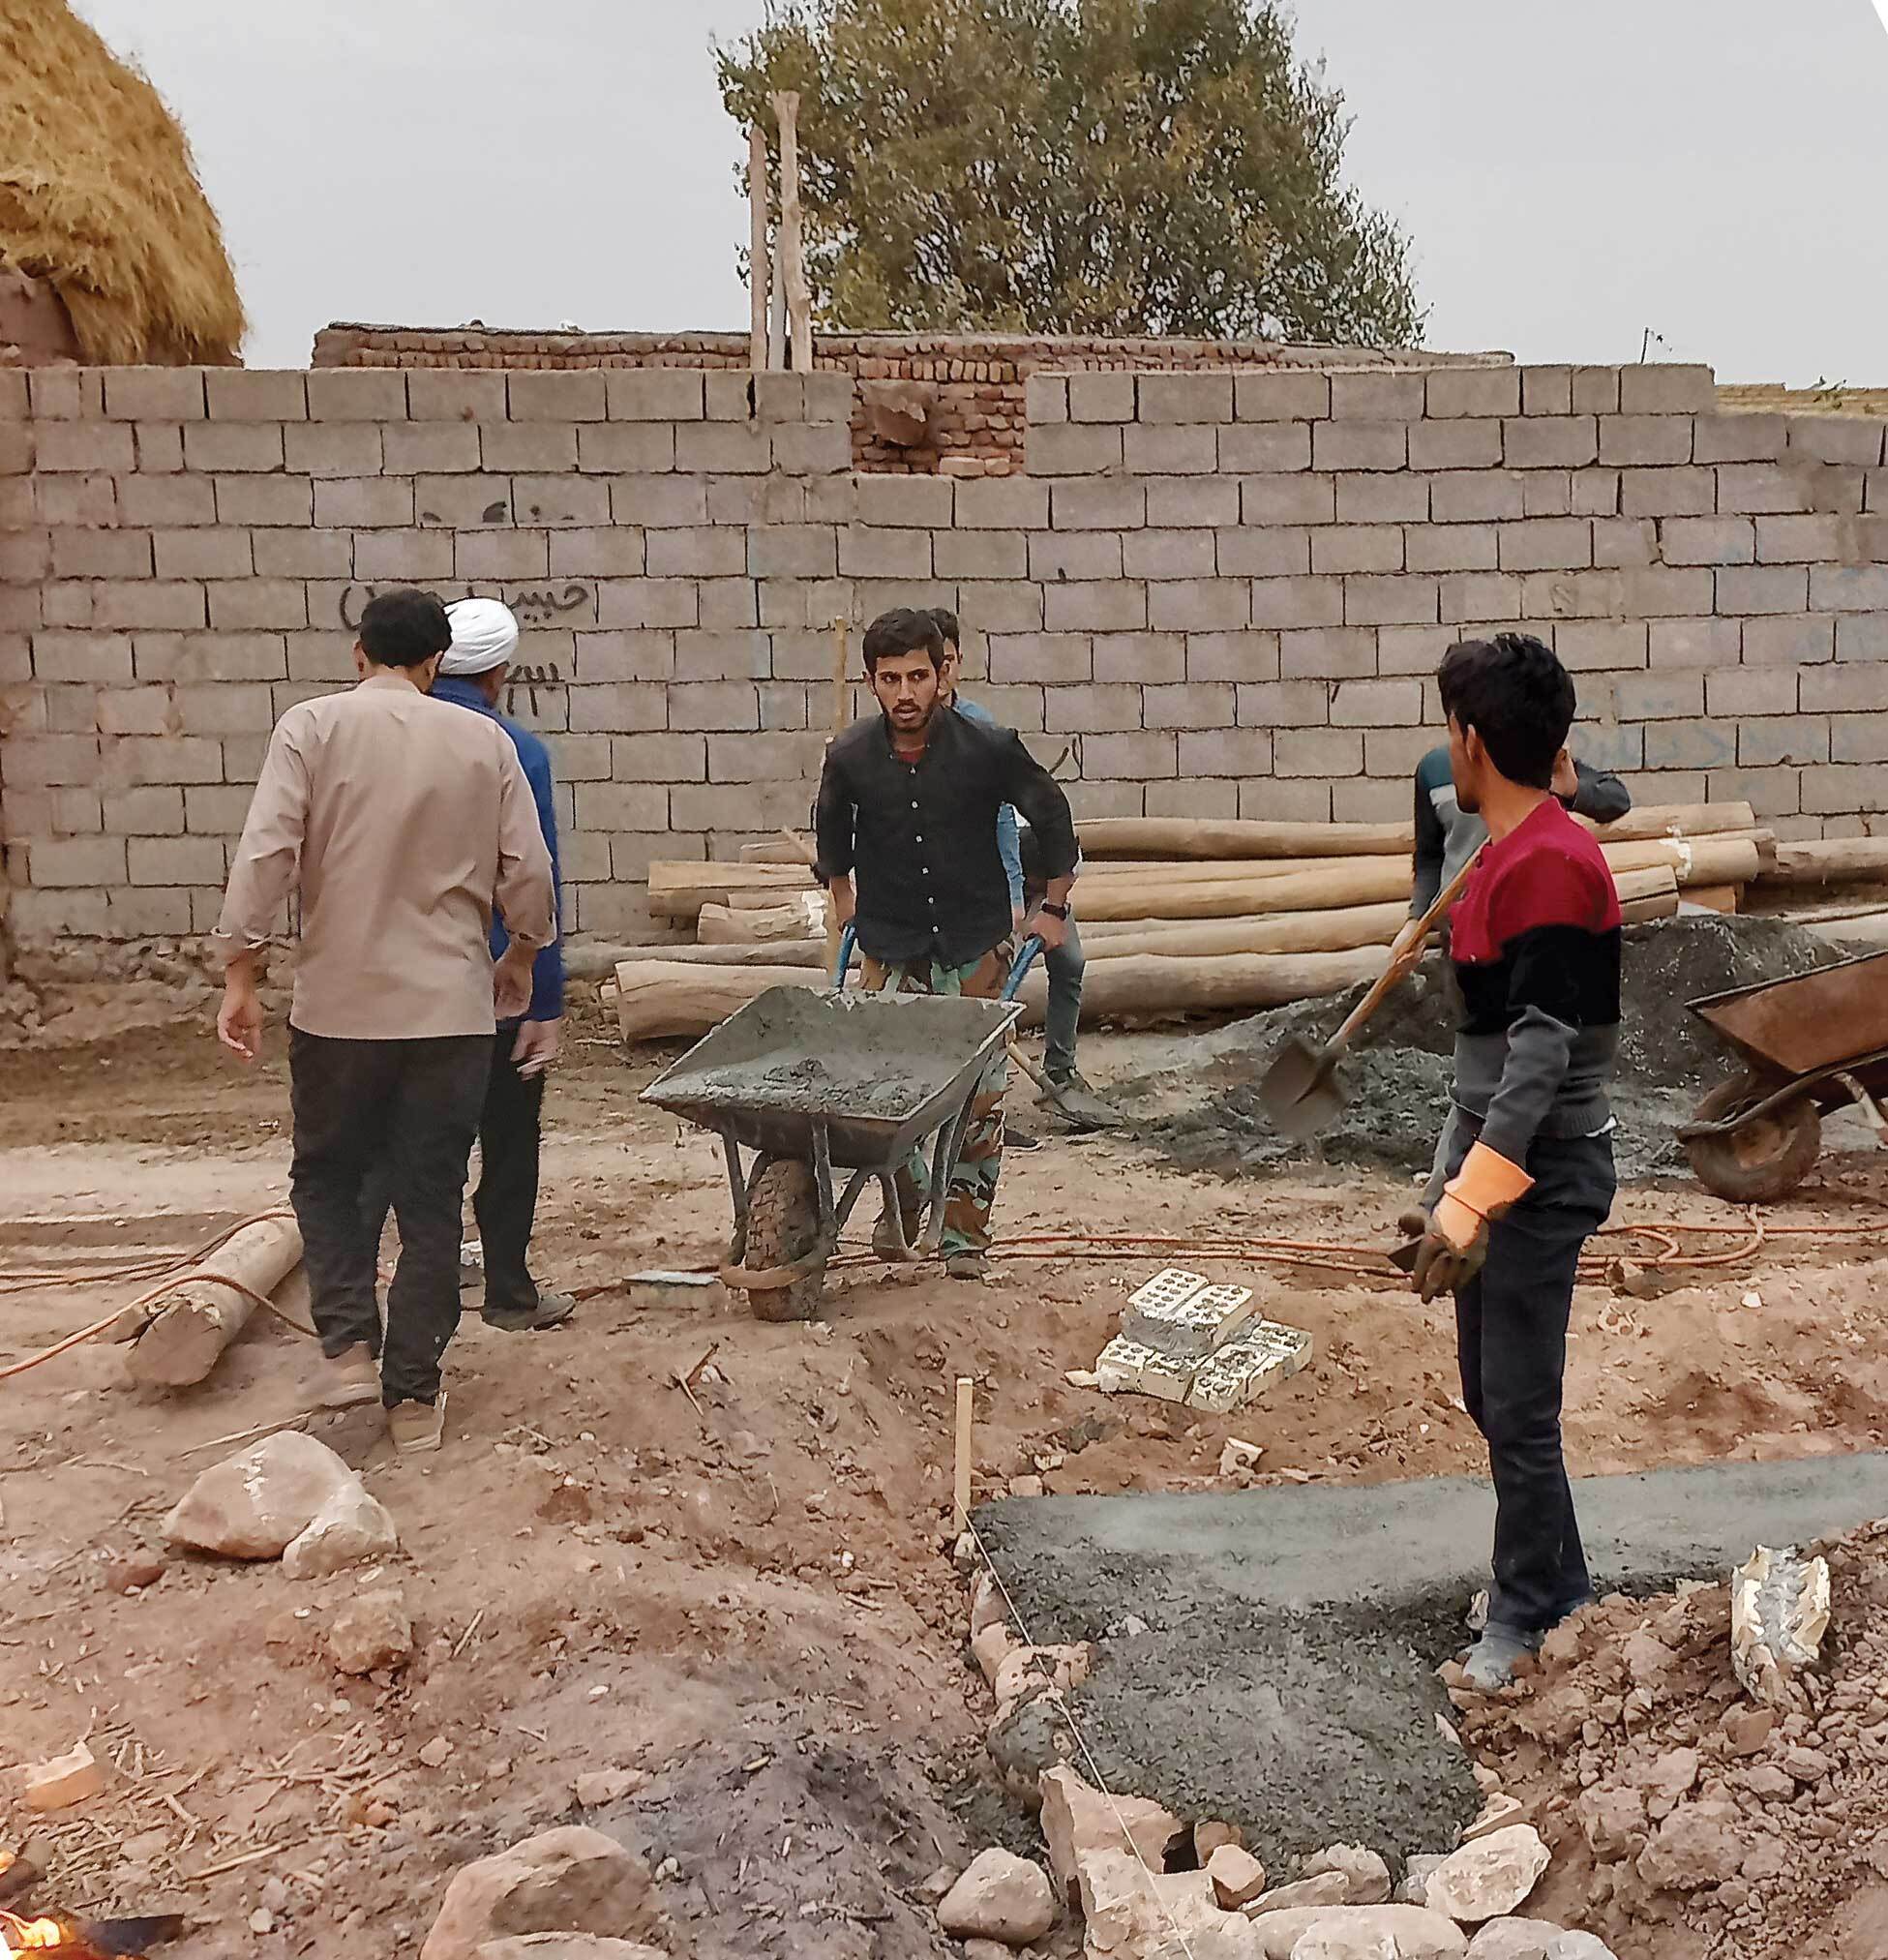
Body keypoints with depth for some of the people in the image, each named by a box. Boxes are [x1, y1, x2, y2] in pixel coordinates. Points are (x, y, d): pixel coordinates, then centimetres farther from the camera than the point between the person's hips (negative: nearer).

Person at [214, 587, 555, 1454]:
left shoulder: (312, 726, -4)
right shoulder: (484, 741, 2)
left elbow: (265, 854, -12)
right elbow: (527, 870, 2)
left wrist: (239, 974, -5)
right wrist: (520, 956, 19)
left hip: (339, 1005, -1)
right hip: (452, 1008, 1)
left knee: (326, 1177, 19)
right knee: (431, 1201, 8)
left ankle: (348, 1345, 6)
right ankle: (413, 1393, 12)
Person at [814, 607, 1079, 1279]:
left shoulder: (988, 747, -13)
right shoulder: (850, 755, -8)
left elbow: (1052, 815, 3)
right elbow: (831, 827, 15)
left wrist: (1053, 906, 6)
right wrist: (843, 896, 20)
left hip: (976, 945, -1)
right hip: (891, 948, 1)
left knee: (979, 1094, 1)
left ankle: (964, 1230, 14)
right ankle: (903, 1200, 26)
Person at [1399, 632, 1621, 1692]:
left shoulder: (1553, 864, -19)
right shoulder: (1506, 858, 11)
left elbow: (1543, 1051, -24)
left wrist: (1471, 1200, -27)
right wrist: (1451, 1180, 20)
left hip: (1543, 1173, -10)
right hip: (1496, 1163, 10)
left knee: (1517, 1409, -1)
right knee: (1492, 1396, 16)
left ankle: (1530, 1623, 14)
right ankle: (1561, 1592, 30)